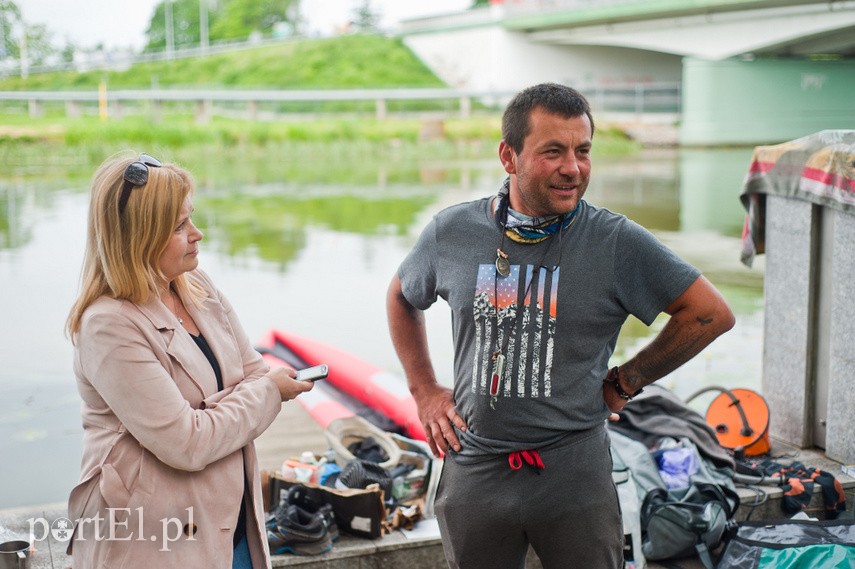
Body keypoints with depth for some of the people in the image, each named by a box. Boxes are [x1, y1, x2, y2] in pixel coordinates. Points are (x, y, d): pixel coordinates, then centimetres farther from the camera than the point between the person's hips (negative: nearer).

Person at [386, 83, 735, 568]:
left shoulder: (617, 243, -10)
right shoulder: (453, 232, -3)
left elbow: (712, 314, -5)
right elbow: (402, 297, 17)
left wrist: (625, 382, -2)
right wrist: (424, 391, 10)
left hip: (575, 477, -2)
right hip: (473, 469, 2)